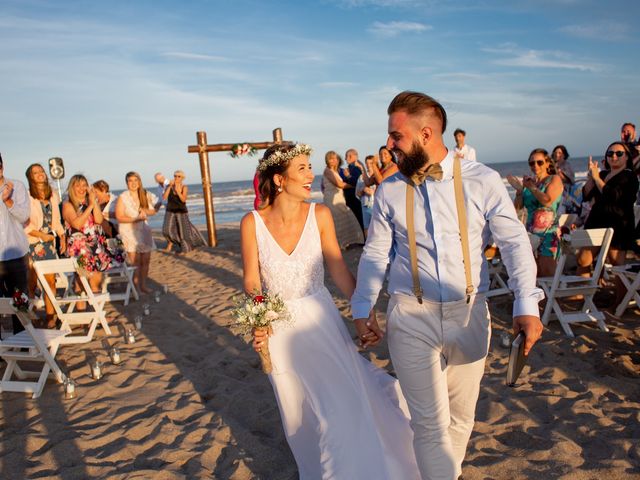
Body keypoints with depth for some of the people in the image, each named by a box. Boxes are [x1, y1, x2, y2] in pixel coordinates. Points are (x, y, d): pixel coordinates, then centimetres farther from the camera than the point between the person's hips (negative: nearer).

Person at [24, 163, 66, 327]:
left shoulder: (53, 194, 12)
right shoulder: (26, 196, -8)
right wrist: (41, 235, -14)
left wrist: (62, 236, 15)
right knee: (32, 282, 0)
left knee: (50, 279, 2)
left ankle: (50, 314, 8)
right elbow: (22, 224, -12)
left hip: (49, 242, 5)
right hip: (31, 243, -5)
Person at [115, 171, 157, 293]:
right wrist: (136, 219, -21)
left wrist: (145, 211, -9)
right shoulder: (122, 197, -7)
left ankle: (143, 285, 16)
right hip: (129, 232, -5)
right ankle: (135, 287, 0)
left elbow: (153, 211, 13)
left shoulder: (145, 195, 6)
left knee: (146, 260, 5)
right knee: (135, 262, -10)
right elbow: (119, 217, -11)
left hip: (144, 230, 5)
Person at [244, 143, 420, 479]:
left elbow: (338, 270, -6)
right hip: (279, 328, 0)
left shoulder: (320, 215, -11)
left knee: (343, 404, 0)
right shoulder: (252, 223, -13)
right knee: (299, 412, 16)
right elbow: (251, 282, -7)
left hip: (320, 321, 0)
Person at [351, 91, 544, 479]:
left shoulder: (482, 181, -5)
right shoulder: (389, 191, 0)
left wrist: (527, 304, -16)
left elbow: (515, 242, -4)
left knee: (461, 416, 17)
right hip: (411, 318, 0)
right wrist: (363, 308, 0)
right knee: (431, 423, 0)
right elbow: (375, 254, 6)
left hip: (469, 314, 1)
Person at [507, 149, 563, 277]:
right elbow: (518, 206, 10)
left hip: (549, 233, -5)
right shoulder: (529, 181, 13)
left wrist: (532, 187, -7)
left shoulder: (554, 179, 0)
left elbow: (547, 201, -18)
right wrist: (519, 189, -4)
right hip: (531, 234, 5)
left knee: (548, 274, -8)